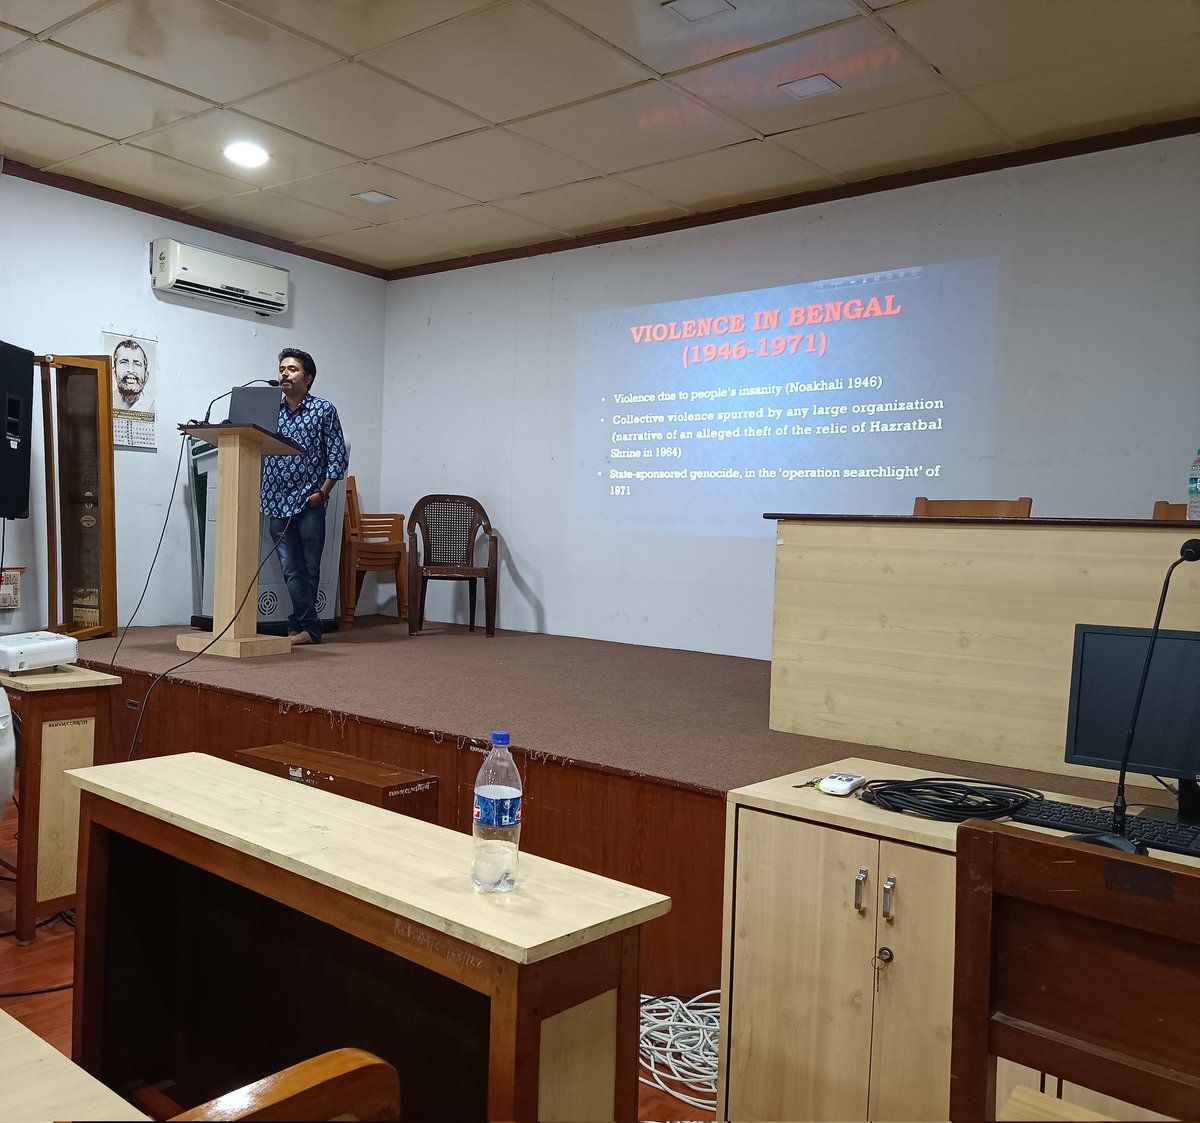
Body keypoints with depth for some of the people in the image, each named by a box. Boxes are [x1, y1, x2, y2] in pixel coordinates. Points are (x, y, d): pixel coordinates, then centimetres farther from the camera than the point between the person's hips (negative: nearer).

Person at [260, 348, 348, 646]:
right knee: (291, 569, 1)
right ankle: (309, 627, 5)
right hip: (277, 501, 3)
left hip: (309, 502, -3)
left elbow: (337, 455, -1)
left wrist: (322, 492, -9)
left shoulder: (324, 410, 2)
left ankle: (300, 626, 12)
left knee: (308, 568, 3)